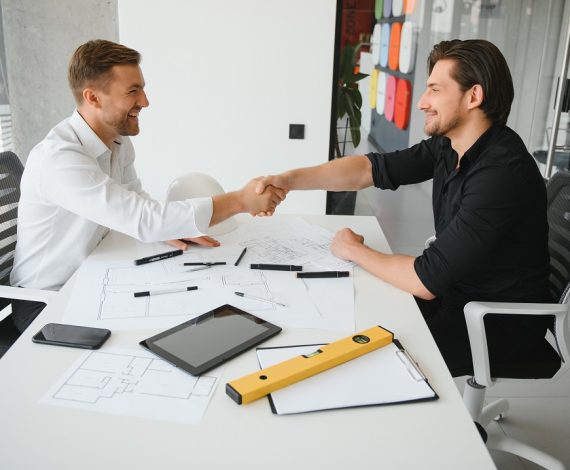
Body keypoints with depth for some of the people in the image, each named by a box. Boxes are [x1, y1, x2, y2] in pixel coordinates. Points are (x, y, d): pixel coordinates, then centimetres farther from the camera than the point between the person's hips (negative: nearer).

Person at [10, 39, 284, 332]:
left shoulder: (120, 141, -2)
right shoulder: (57, 158, -29)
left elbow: (136, 206, 11)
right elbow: (144, 221, -35)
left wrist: (168, 227, -12)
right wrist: (240, 201, -31)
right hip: (46, 301, -7)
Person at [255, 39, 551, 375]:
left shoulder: (502, 173, -30)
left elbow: (426, 280, -30)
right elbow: (372, 168, -2)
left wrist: (355, 251, -14)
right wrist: (290, 179, -14)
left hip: (501, 325, -7)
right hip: (457, 294, 7)